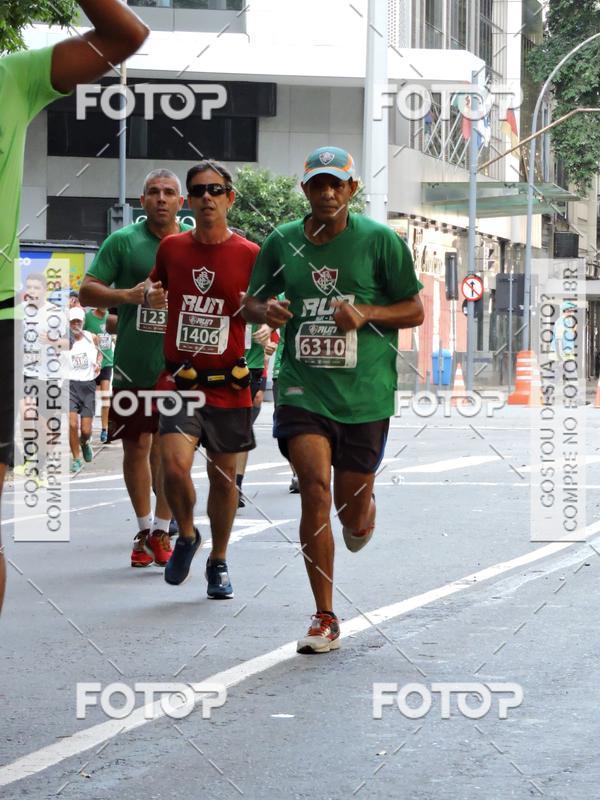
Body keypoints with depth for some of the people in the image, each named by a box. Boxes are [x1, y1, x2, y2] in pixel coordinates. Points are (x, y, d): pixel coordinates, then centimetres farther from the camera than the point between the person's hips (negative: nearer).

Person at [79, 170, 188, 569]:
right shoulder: (123, 241, 2)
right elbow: (87, 292, 0)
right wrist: (127, 295, -17)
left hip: (177, 366, 0)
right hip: (133, 365, 0)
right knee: (136, 446, 5)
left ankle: (162, 531, 11)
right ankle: (144, 529, 19)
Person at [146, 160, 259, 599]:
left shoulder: (250, 255, -4)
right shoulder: (172, 247, 3)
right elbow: (156, 284, 24)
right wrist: (150, 292, 7)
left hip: (229, 385, 0)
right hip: (181, 379, 0)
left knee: (223, 477, 9)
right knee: (175, 466, -19)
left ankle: (219, 562, 29)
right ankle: (187, 535, 10)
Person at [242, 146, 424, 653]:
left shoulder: (380, 240, -1)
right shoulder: (283, 242, 4)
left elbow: (415, 311, 4)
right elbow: (251, 301, 17)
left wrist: (366, 313, -14)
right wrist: (264, 310, -7)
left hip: (365, 395, -1)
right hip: (302, 389, 1)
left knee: (352, 515, 7)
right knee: (315, 488, -18)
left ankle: (364, 515, 49)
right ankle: (325, 620, -9)